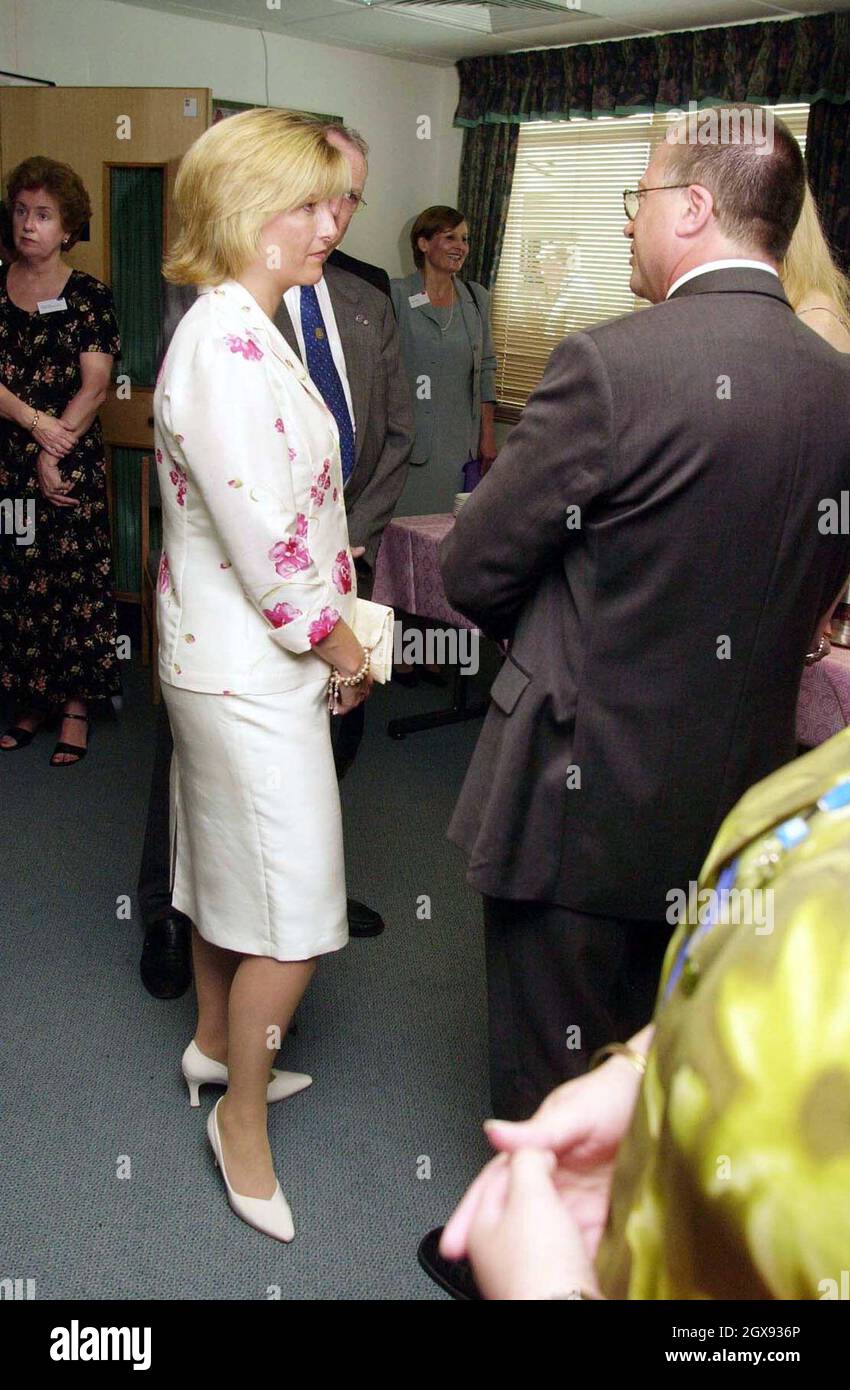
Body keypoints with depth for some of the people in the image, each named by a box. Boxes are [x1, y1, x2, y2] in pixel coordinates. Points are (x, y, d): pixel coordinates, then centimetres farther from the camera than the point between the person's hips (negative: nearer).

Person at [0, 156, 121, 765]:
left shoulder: (90, 296, 0)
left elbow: (94, 388, -6)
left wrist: (55, 453, -12)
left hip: (73, 465, -3)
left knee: (75, 582, -1)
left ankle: (76, 706, 10)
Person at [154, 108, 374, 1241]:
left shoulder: (245, 329, 10)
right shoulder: (225, 341, -22)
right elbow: (262, 534, -24)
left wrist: (335, 624, 8)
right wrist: (338, 647, -11)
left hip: (226, 656, 10)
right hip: (250, 669, -10)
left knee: (227, 868, 23)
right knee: (295, 914, 0)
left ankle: (217, 1042, 42)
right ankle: (242, 1115, 19)